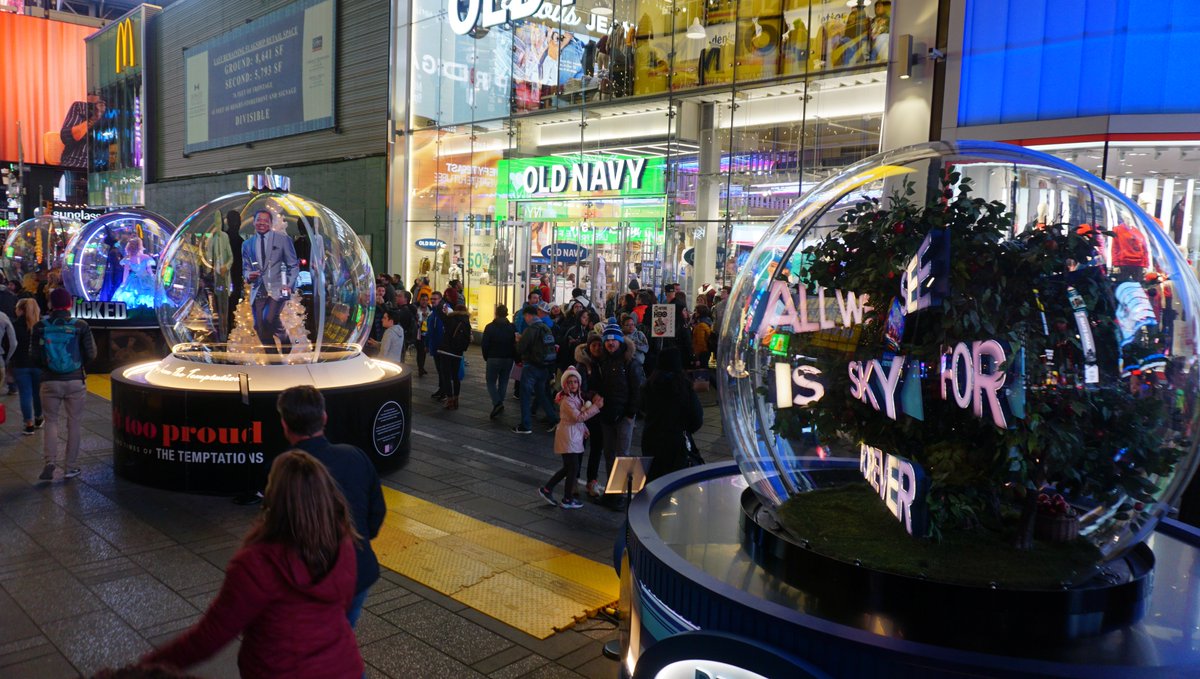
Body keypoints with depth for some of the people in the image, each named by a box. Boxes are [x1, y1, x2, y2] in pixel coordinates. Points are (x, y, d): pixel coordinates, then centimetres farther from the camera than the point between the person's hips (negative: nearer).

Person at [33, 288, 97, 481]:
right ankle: (70, 467, 13)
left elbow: (34, 356, -1)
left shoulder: (40, 327, -5)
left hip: (49, 381, 1)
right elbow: (91, 354, -4)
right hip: (75, 381, -1)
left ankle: (50, 461, -6)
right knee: (74, 423, 10)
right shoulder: (80, 327, -7)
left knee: (51, 421, 12)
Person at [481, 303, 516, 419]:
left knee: (491, 381, 6)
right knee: (503, 382, 15)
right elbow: (516, 344, -2)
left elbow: (484, 344, -8)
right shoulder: (512, 328, -2)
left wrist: (486, 357, 5)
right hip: (508, 359, 2)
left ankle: (497, 403, -14)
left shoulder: (490, 327, -8)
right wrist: (515, 358, 9)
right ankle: (500, 404, 16)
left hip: (493, 359, -2)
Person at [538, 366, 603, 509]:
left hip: (576, 436, 9)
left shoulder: (577, 397, 10)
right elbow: (578, 417, -23)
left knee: (568, 468, 16)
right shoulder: (567, 400, -18)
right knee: (573, 468, -1)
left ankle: (547, 489, 23)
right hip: (568, 435, -9)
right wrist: (595, 406, -22)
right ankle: (568, 500, 10)